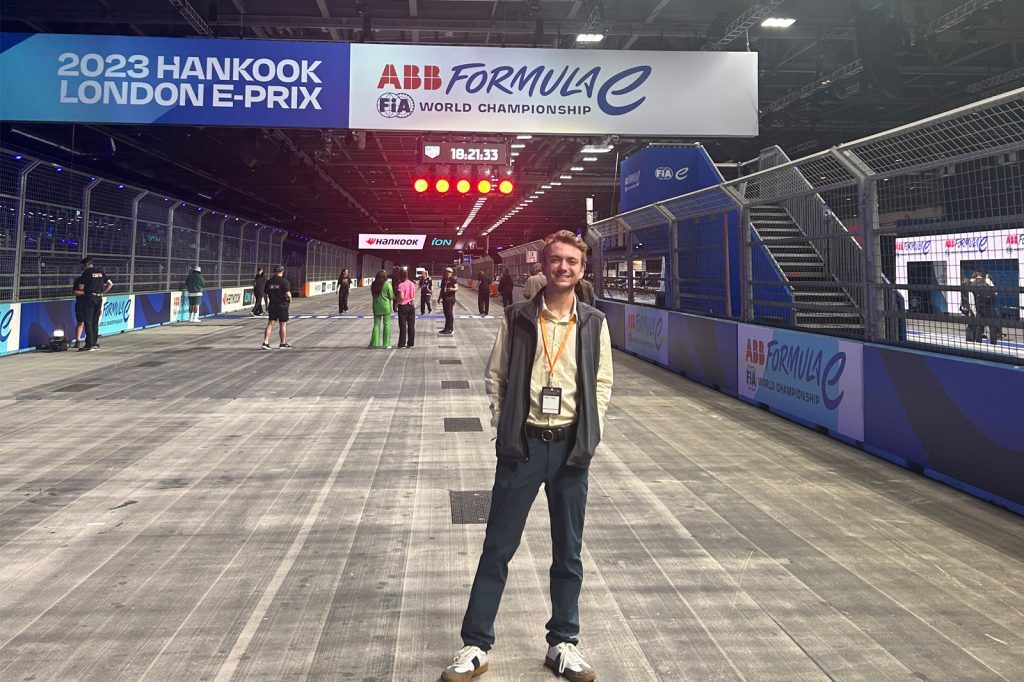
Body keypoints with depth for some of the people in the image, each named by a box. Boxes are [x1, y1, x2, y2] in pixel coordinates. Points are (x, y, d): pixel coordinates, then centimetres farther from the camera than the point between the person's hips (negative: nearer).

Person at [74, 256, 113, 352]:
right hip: (99, 298, 6)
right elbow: (110, 284, 12)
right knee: (95, 322, 11)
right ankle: (95, 343, 12)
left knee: (88, 322, -4)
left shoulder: (85, 273, -6)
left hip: (89, 298, -6)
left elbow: (80, 288, -3)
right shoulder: (101, 273, 10)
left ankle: (89, 344, -9)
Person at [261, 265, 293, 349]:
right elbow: (288, 294, -19)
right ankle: (283, 343, 16)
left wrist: (267, 306, 17)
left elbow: (266, 294, 8)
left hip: (272, 305, 5)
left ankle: (265, 342, 0)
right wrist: (290, 299, 2)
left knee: (270, 324, 7)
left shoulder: (269, 282, 5)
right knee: (283, 324, 7)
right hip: (282, 305, -5)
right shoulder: (285, 282, -12)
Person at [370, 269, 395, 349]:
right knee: (387, 325, 4)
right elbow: (391, 296, -9)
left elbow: (373, 294, 9)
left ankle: (375, 343, 7)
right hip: (386, 307, -4)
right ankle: (386, 344, 5)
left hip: (376, 307, 4)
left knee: (376, 325, 10)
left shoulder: (373, 285, 1)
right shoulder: (387, 285, -10)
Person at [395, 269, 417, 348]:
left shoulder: (401, 285, -15)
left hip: (403, 306, -5)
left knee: (403, 326, 0)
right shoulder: (412, 284, 3)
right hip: (411, 305, 5)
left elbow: (401, 297, -19)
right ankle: (411, 343, 11)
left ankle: (402, 344, 2)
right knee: (411, 325, 8)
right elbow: (414, 296, 6)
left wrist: (396, 299, -2)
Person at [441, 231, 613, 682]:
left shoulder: (593, 324, 2)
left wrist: (589, 435, -1)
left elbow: (602, 383, 7)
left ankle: (563, 644, 27)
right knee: (497, 547, 5)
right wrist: (504, 427, -3)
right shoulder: (517, 318, -1)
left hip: (571, 446, 2)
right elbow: (495, 376, 4)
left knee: (568, 552, 11)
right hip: (523, 443, -1)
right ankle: (475, 645, 18)